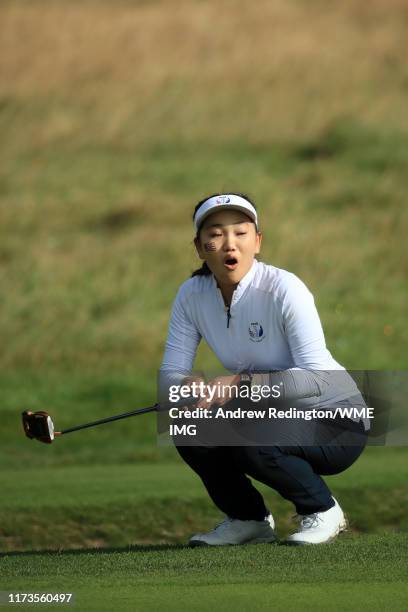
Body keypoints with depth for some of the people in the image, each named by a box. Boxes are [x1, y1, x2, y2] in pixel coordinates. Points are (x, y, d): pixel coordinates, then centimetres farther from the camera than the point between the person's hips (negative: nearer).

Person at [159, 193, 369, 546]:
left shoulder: (284, 288, -22)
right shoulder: (192, 295, -6)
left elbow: (317, 377, -28)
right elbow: (170, 373, -7)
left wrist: (240, 382, -37)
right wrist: (189, 385, -30)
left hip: (338, 425, -6)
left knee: (251, 437, -32)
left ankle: (322, 510, -5)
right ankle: (249, 518, 5)